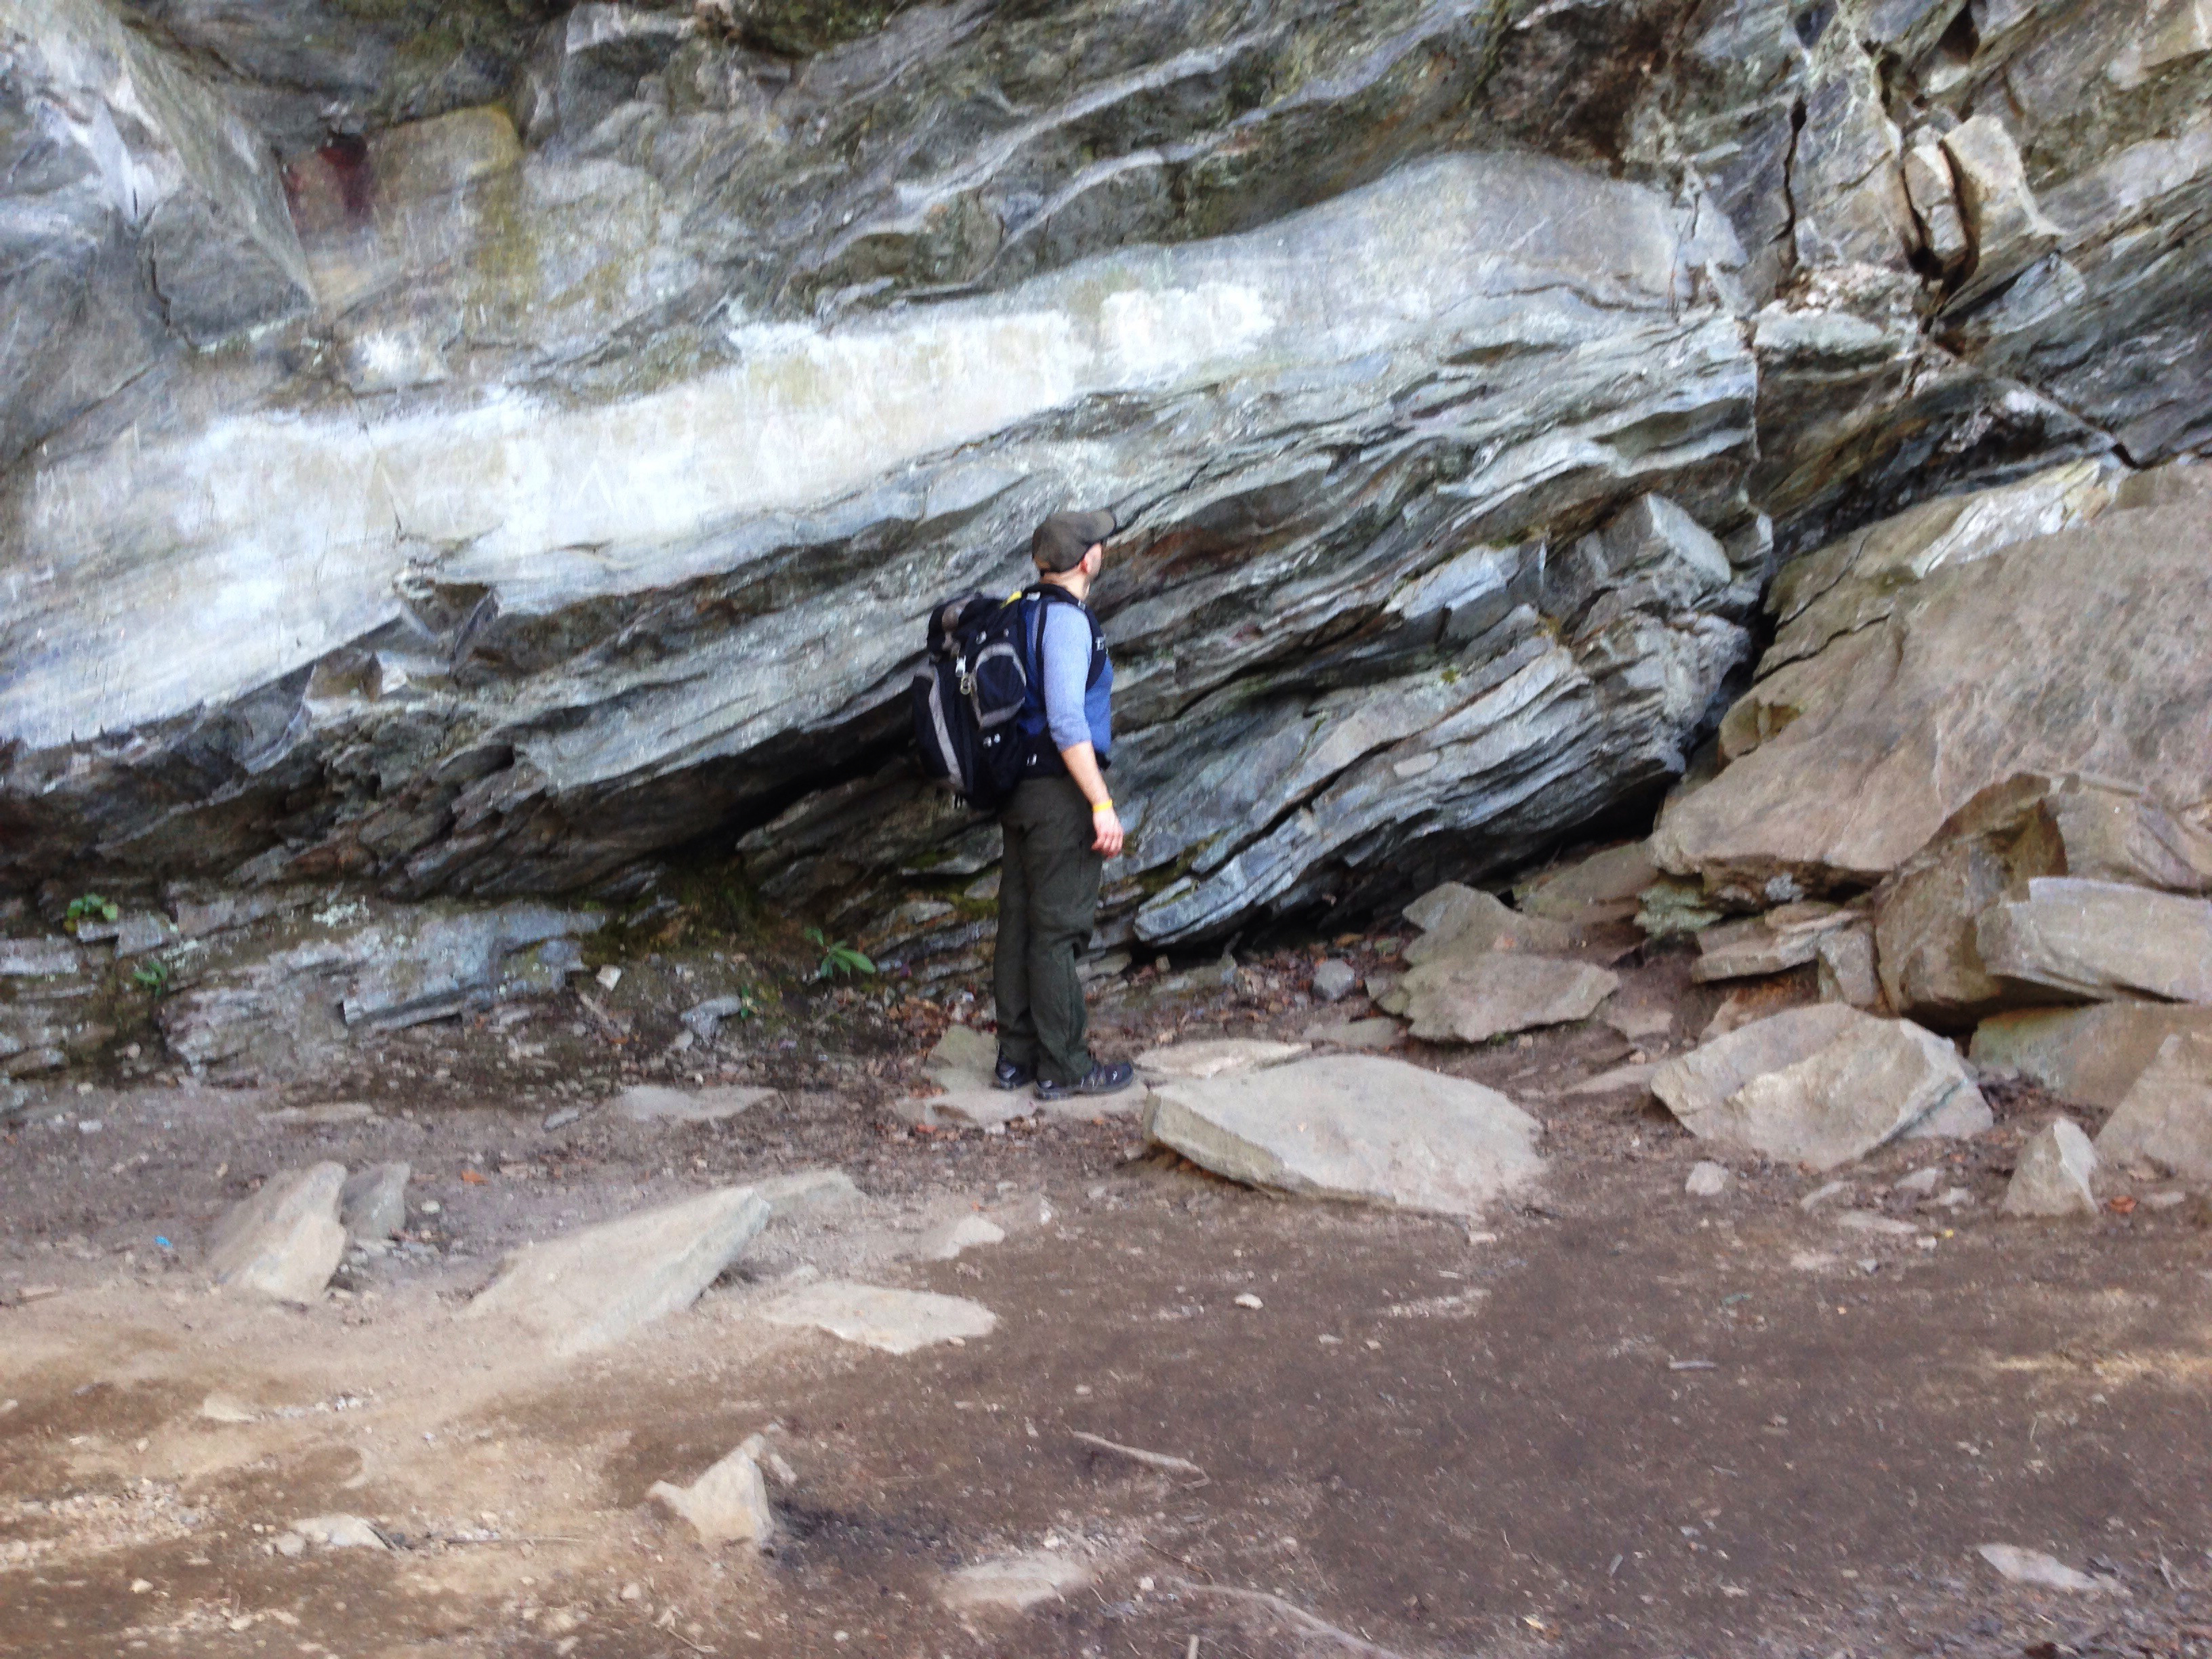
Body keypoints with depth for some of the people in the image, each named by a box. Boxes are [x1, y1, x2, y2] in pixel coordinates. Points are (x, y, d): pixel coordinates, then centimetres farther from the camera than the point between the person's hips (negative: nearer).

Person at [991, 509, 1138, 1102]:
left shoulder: (1023, 611, 12)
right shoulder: (1066, 620, -17)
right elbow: (1066, 723, -24)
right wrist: (1103, 805, -22)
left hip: (1022, 787, 9)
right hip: (1061, 791, -9)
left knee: (1019, 922, 12)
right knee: (1058, 930, -4)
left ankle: (1018, 1054, 19)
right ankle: (1064, 1067, 3)